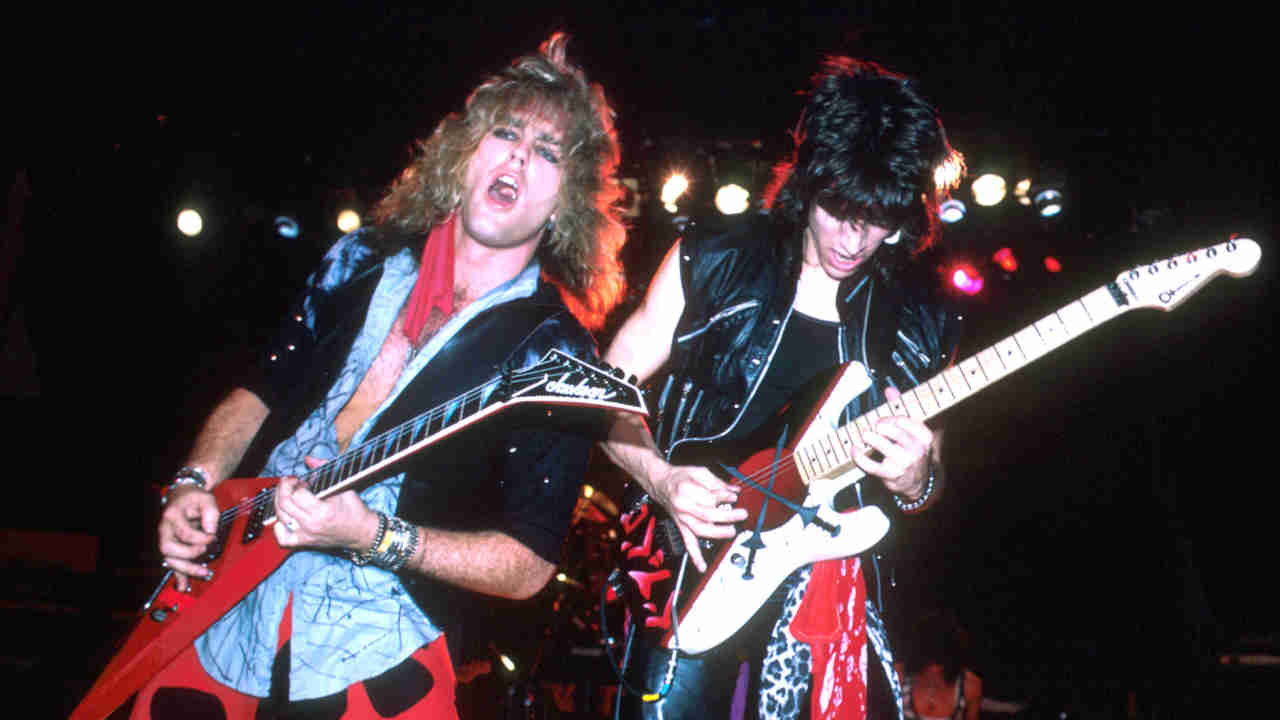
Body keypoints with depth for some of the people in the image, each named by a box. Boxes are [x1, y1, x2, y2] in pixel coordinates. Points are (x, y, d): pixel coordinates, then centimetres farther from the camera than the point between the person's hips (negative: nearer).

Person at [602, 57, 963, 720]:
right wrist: (661, 478, -16)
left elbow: (930, 475, 12)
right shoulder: (712, 263, -3)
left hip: (825, 584, 2)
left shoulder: (920, 324, 3)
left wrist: (916, 483, -12)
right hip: (695, 567, -1)